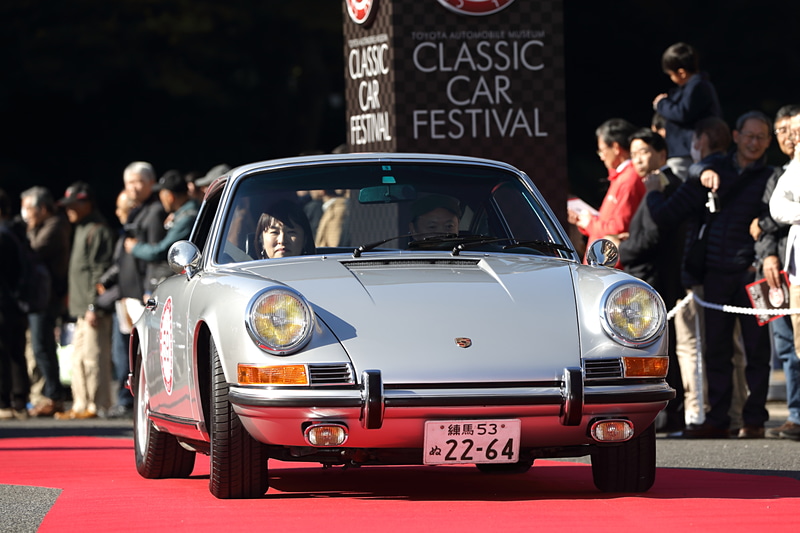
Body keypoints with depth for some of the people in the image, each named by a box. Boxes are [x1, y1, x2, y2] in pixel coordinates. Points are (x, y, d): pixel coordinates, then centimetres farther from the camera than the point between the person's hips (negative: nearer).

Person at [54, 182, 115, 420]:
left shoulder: (97, 231, -11)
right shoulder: (81, 229, 20)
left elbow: (99, 270, -16)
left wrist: (93, 306, -20)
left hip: (93, 309, -11)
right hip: (81, 308, 11)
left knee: (93, 356, -10)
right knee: (79, 357, 12)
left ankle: (97, 406, -8)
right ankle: (81, 406, 17)